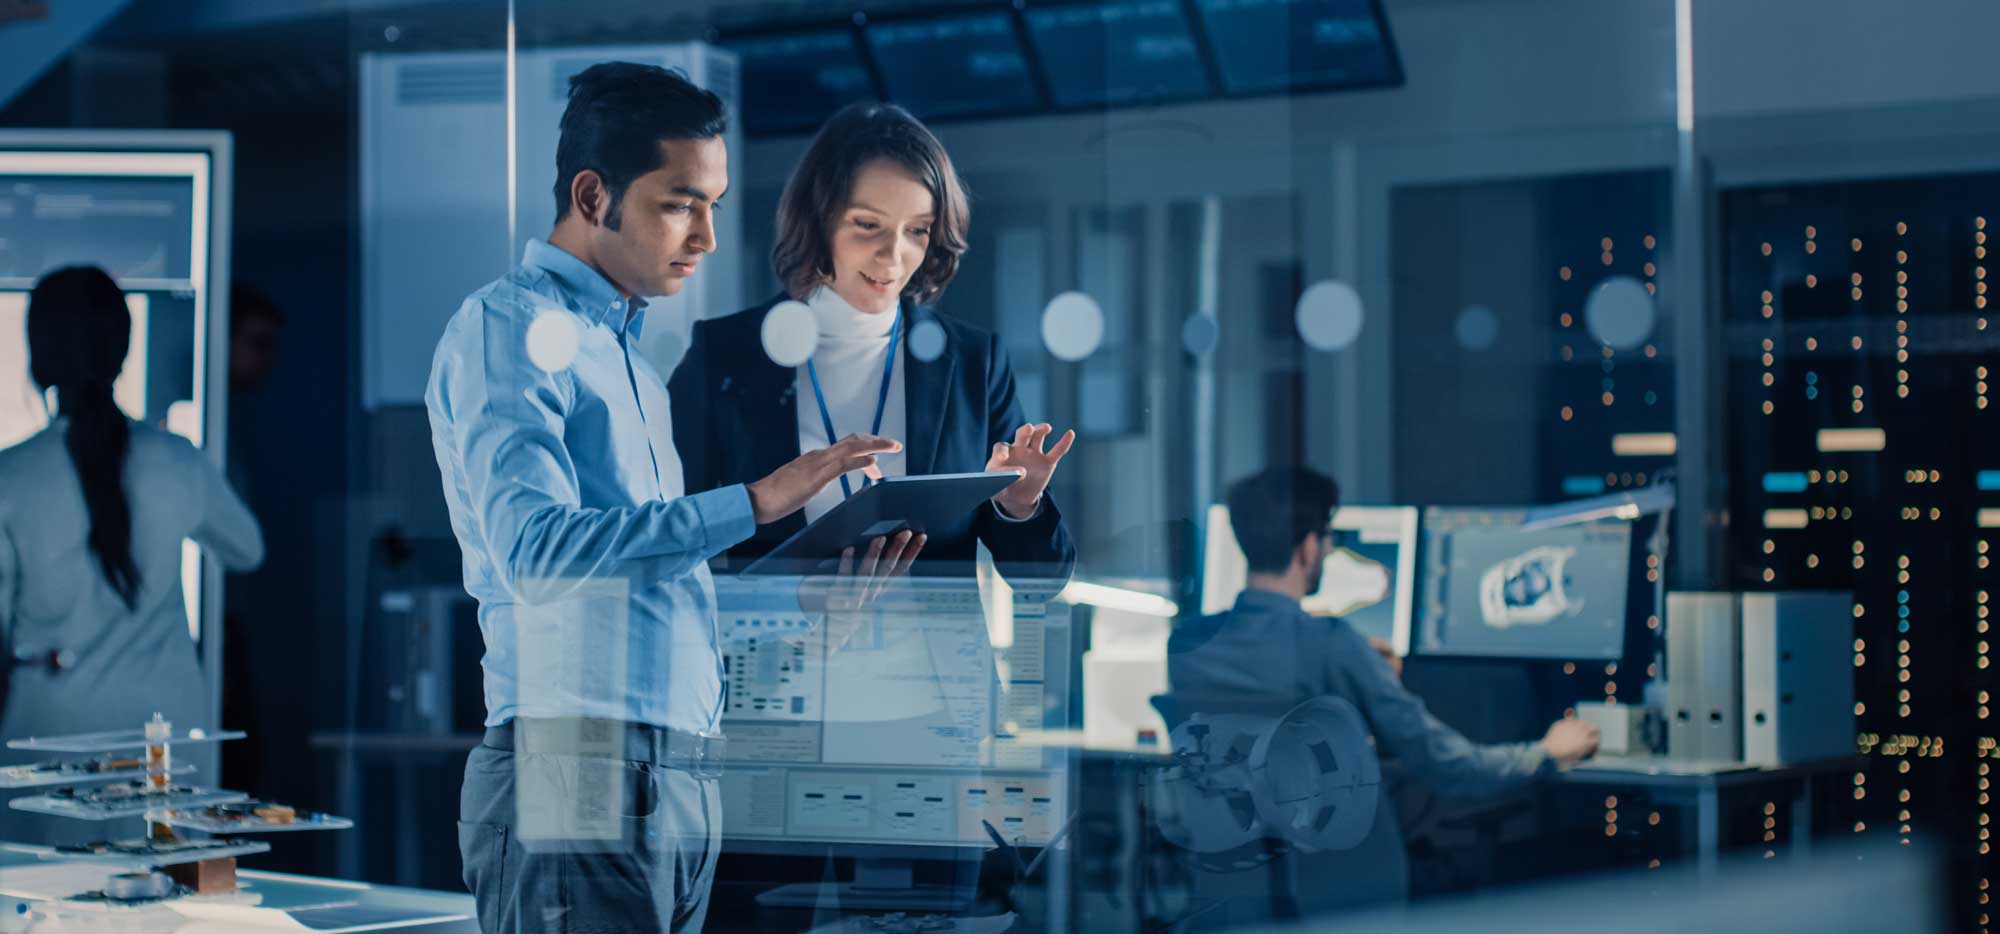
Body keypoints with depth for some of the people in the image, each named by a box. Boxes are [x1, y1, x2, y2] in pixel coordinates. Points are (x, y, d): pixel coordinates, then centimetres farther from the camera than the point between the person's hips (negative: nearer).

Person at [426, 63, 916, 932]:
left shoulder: (630, 355, 23)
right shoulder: (510, 327, -5)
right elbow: (537, 544, -20)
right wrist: (756, 500, -22)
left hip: (681, 788, 8)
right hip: (577, 779, -8)